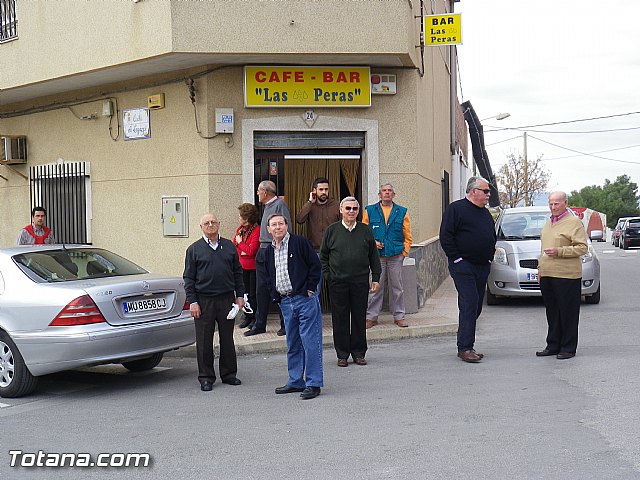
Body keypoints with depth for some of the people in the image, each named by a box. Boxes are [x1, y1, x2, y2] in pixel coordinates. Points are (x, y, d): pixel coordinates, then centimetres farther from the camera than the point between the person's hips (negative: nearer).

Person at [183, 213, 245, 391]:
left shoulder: (229, 246, 10)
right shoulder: (194, 249, 3)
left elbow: (237, 272, 14)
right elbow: (188, 278, 2)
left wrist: (240, 295, 7)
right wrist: (192, 301, -6)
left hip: (227, 299, 2)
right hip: (204, 301, -2)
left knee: (227, 338, 8)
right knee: (204, 341, 2)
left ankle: (229, 374, 20)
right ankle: (206, 377, 12)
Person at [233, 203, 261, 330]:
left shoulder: (257, 230, -16)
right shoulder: (240, 229, 8)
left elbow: (251, 250, -21)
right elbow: (233, 245, 8)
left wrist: (240, 243, -9)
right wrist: (241, 252, -11)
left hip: (253, 267, -7)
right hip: (243, 267, 7)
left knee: (253, 293, -1)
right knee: (245, 292, 10)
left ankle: (255, 318, 8)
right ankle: (247, 316, 19)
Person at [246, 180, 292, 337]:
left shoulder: (280, 205, -9)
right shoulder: (267, 206, 18)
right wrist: (261, 250, 17)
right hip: (262, 252, 9)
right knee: (261, 289, 9)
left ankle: (285, 325, 7)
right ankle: (260, 325, 15)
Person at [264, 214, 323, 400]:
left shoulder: (300, 243, -4)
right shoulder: (269, 252, 14)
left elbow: (315, 265, -5)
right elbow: (268, 276, 23)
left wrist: (310, 289, -8)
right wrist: (275, 295, 10)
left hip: (305, 299, -6)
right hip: (285, 302, 6)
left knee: (310, 342, -6)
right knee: (292, 344, 13)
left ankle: (313, 383, -1)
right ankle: (295, 382, 22)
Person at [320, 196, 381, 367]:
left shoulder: (365, 231, 7)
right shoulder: (331, 230, 4)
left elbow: (374, 256, 11)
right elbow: (323, 256, 9)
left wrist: (376, 278, 6)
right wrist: (327, 275, 0)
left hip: (360, 282, 1)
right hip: (338, 282, -1)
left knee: (359, 318, 6)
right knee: (340, 319, 3)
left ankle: (358, 353, 17)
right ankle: (342, 354, 13)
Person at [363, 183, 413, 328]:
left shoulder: (402, 212, 9)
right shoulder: (370, 211, 7)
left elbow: (407, 236, 10)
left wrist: (404, 252, 1)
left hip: (396, 256, 1)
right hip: (377, 256, -1)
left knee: (397, 287, 5)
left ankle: (399, 316, 15)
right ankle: (371, 317, 9)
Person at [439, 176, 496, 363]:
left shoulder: (486, 213, 19)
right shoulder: (456, 208, -6)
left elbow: (492, 237, 28)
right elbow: (446, 236, -11)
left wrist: (489, 258, 15)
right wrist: (457, 259, -13)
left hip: (482, 267, 8)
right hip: (463, 266, -8)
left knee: (476, 307, 8)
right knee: (469, 304, -14)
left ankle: (465, 345, 15)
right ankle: (465, 348, -12)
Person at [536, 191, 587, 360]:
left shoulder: (574, 222, -6)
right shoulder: (548, 223, 20)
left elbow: (582, 248, -12)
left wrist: (559, 251, -19)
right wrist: (540, 267, 22)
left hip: (567, 276, -7)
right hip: (546, 275, 7)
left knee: (567, 313, -1)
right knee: (552, 313, 12)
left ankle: (568, 348, 6)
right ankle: (553, 346, 20)